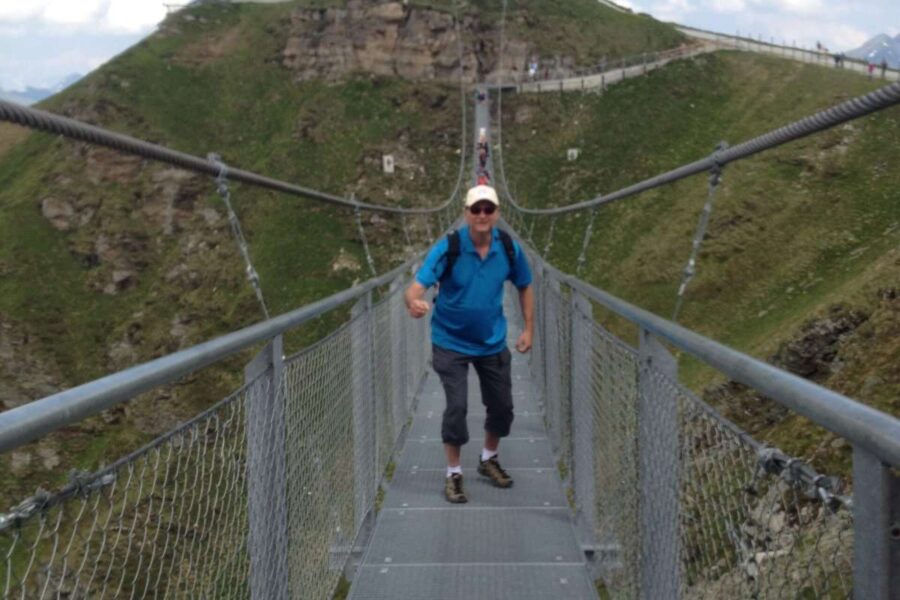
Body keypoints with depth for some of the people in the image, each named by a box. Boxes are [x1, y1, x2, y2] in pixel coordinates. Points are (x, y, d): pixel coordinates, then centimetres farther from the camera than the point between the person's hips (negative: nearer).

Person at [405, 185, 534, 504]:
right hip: (451, 342, -4)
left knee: (501, 406, 11)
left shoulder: (509, 248, -11)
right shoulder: (448, 247, -22)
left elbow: (525, 287, 6)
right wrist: (414, 302, -54)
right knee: (457, 406, -11)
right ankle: (453, 473, 9)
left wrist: (529, 329, 2)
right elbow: (417, 286, -31)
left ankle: (489, 459, 38)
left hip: (493, 342, 4)